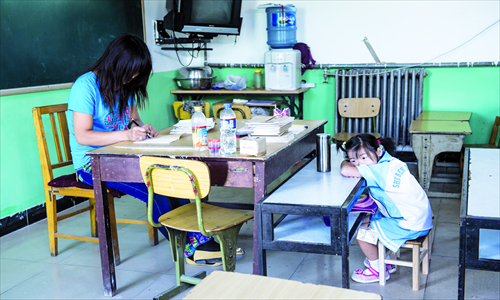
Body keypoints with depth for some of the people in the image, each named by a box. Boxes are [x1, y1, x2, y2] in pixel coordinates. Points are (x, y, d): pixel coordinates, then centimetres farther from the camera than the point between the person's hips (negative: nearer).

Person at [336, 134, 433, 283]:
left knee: (361, 230, -1)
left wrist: (346, 163, -13)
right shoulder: (390, 162, 1)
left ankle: (378, 269, 19)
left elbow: (345, 170, -36)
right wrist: (351, 161, -2)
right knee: (366, 219, 19)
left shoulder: (382, 170, -28)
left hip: (410, 226, -10)